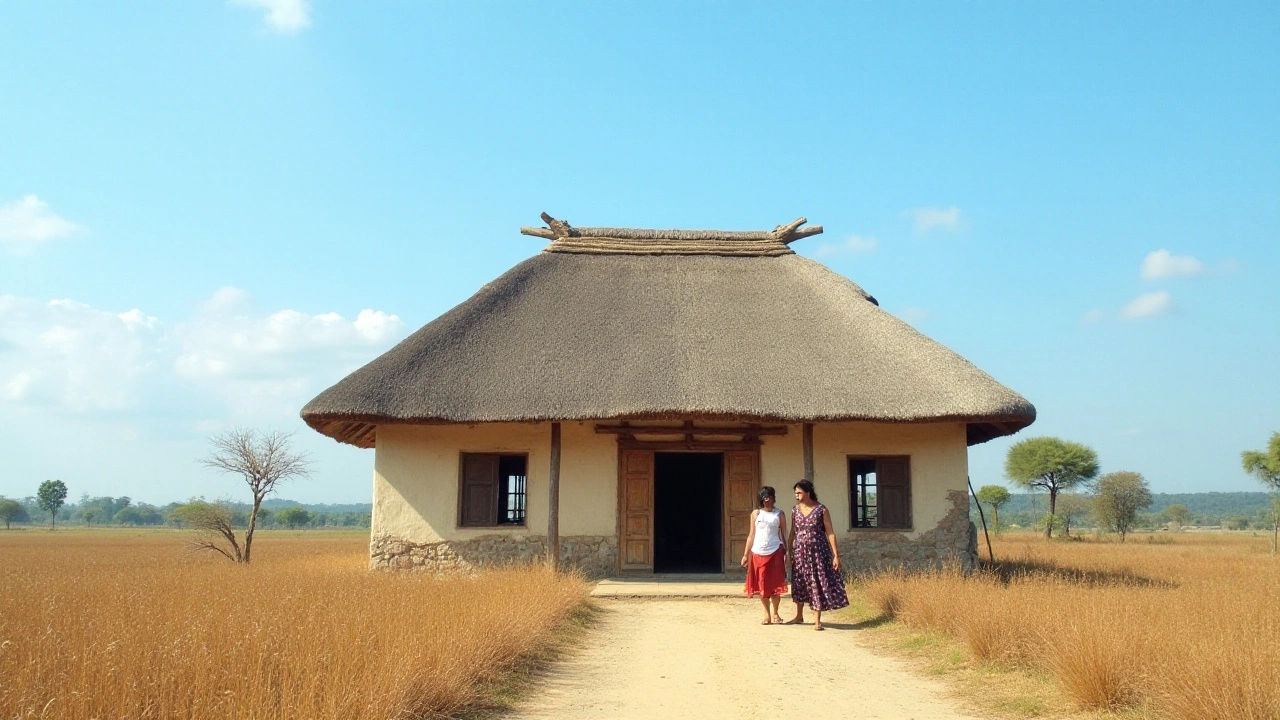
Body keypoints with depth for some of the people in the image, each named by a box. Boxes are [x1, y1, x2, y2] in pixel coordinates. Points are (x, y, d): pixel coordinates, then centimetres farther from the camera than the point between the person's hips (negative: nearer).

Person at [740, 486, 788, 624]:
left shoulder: (779, 514, 4)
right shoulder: (756, 513, 7)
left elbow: (784, 535, 4)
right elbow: (751, 535, 9)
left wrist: (786, 553, -4)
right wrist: (745, 554, 5)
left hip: (775, 552, -1)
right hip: (758, 553, 1)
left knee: (775, 584, 0)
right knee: (761, 585, 4)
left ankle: (775, 613, 16)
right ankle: (767, 613, 16)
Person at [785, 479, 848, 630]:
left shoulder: (821, 509, -8)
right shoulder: (795, 510, 4)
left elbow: (830, 533, -8)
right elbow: (792, 533, 9)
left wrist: (836, 555, -11)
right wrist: (789, 553, 5)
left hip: (818, 552, -4)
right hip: (800, 552, 4)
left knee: (818, 583, -2)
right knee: (799, 583, 12)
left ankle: (817, 620, 6)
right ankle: (799, 616, 29)